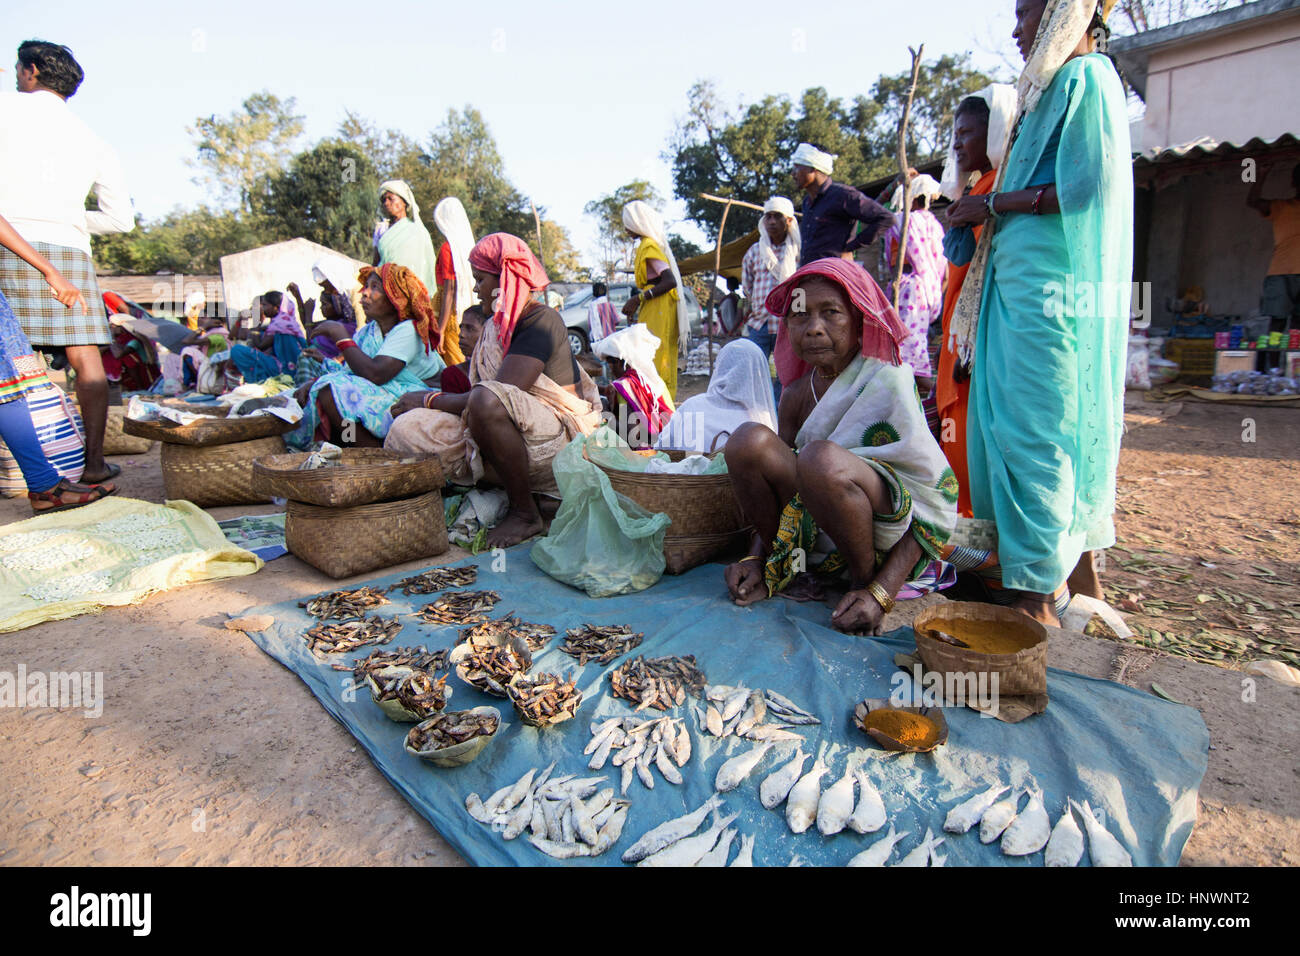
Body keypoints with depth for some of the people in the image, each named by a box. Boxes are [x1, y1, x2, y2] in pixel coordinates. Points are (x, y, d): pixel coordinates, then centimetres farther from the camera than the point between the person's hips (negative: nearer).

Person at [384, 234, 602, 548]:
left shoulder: (541, 319, -11)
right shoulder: (497, 326, 16)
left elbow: (496, 396, -21)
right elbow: (480, 397, 12)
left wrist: (430, 400, -9)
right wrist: (426, 404, -1)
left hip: (557, 438, -8)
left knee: (487, 401, -38)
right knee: (408, 428, -8)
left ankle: (525, 513, -18)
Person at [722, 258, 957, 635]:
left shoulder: (888, 382, -12)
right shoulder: (796, 396, 5)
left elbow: (933, 500, -15)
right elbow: (772, 481, 11)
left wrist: (880, 593, -23)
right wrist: (756, 560, -5)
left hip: (886, 541, -5)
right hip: (817, 536, 5)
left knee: (822, 459, -35)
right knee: (749, 439, -17)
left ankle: (864, 579, -10)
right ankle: (776, 567, -2)